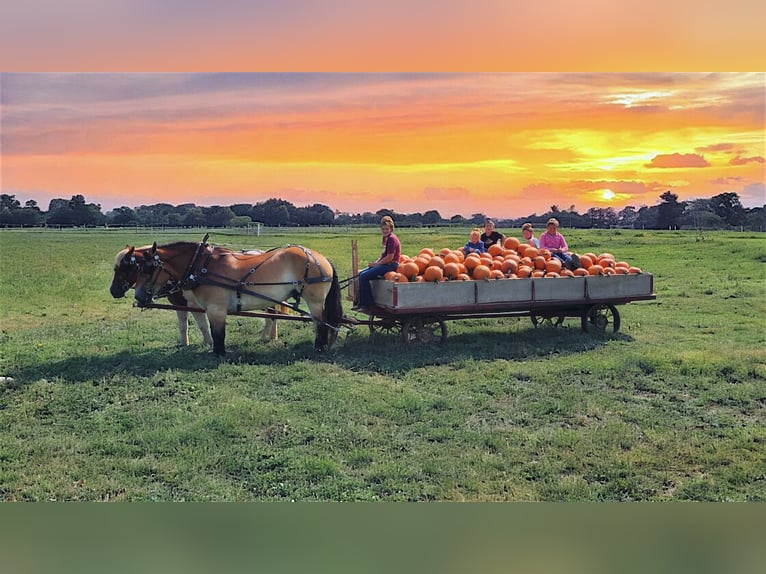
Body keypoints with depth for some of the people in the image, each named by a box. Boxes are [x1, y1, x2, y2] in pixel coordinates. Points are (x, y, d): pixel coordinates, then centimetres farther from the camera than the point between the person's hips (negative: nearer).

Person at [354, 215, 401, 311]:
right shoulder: (386, 238, 15)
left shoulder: (392, 239, -15)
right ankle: (361, 302, 8)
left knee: (364, 276, -18)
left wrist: (376, 264, -11)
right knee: (361, 274, 6)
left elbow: (390, 257, -19)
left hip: (390, 265, -10)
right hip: (384, 264, 10)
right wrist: (376, 262, 3)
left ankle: (366, 304, -11)